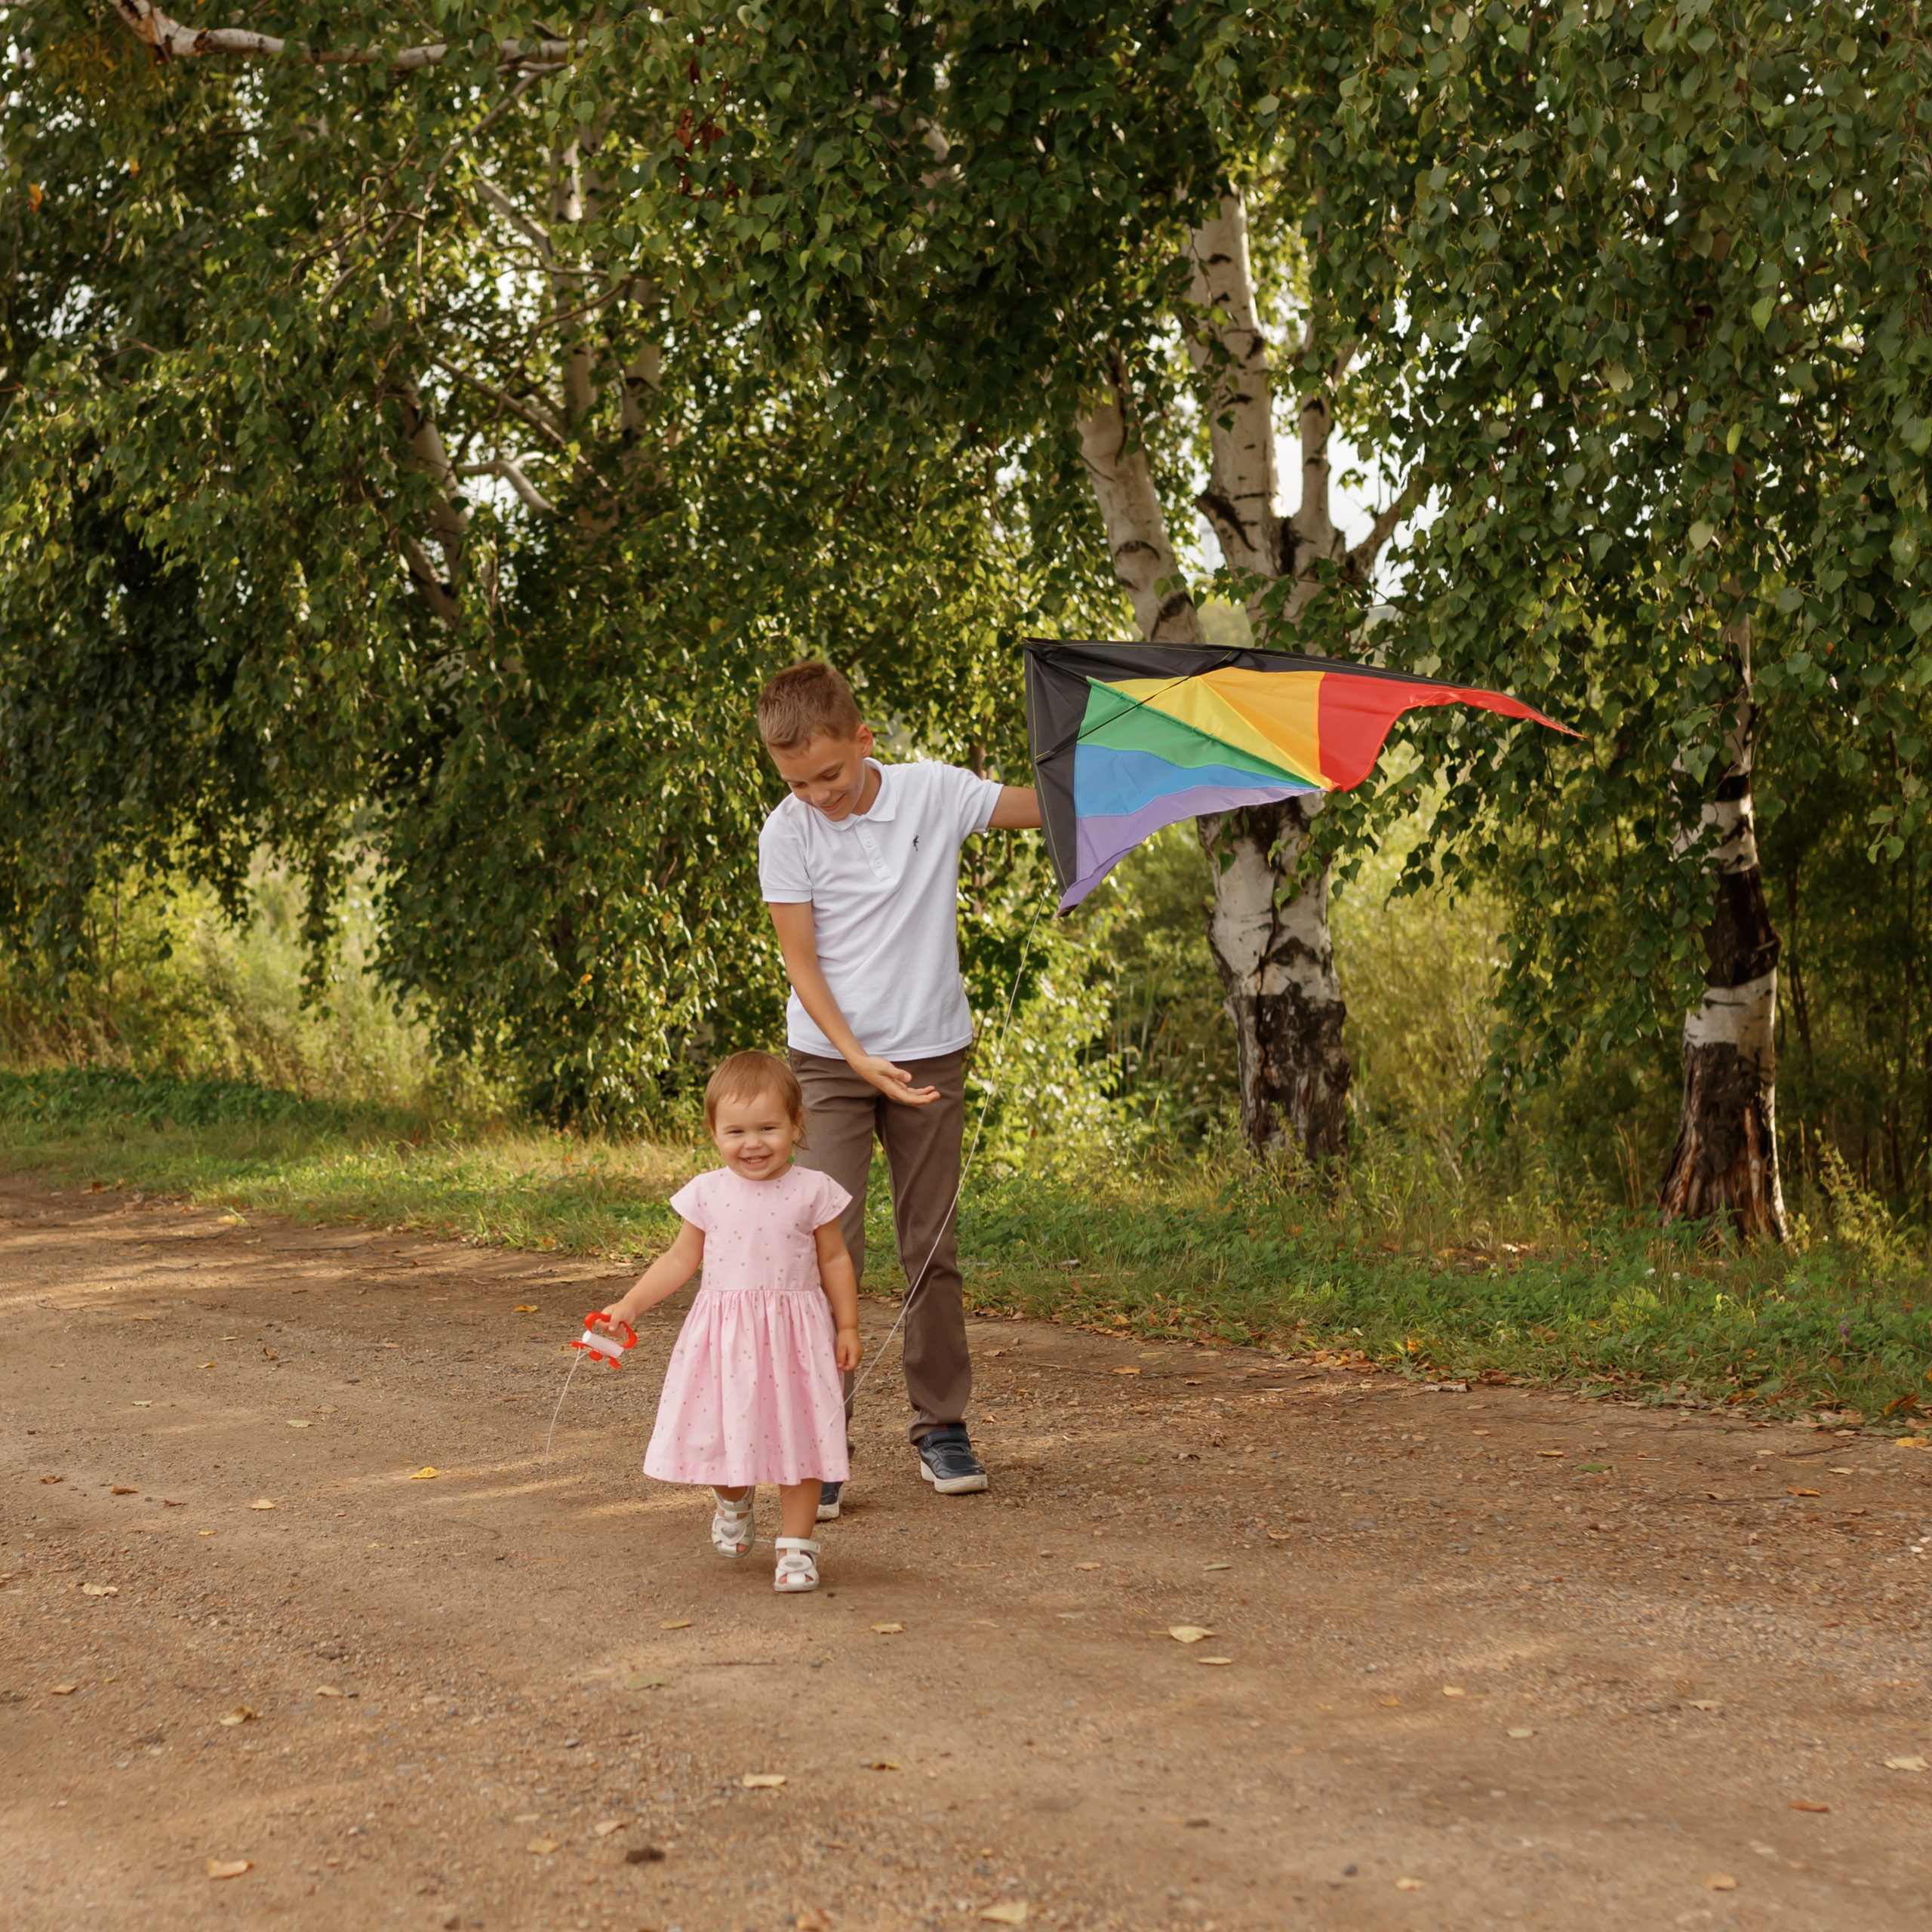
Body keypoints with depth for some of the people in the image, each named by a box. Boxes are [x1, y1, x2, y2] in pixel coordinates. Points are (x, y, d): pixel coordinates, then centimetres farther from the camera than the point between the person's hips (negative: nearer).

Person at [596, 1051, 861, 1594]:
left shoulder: (811, 1191, -3)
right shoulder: (708, 1193, 0)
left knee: (796, 1438, 0)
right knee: (722, 1433, 3)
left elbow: (834, 1261, 6)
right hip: (724, 1337, 1)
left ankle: (796, 1545, 14)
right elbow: (681, 1260, 7)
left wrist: (848, 1326, 6)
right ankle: (733, 1499, 37)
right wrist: (631, 1304, -1)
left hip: (795, 1333, -1)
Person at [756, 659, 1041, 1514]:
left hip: (931, 1055, 2)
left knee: (932, 1248, 8)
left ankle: (940, 1426, 20)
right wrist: (860, 1060, -17)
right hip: (830, 1060, -1)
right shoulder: (788, 833, -9)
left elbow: (1052, 805, 4)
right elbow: (802, 964, -8)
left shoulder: (935, 793, -6)